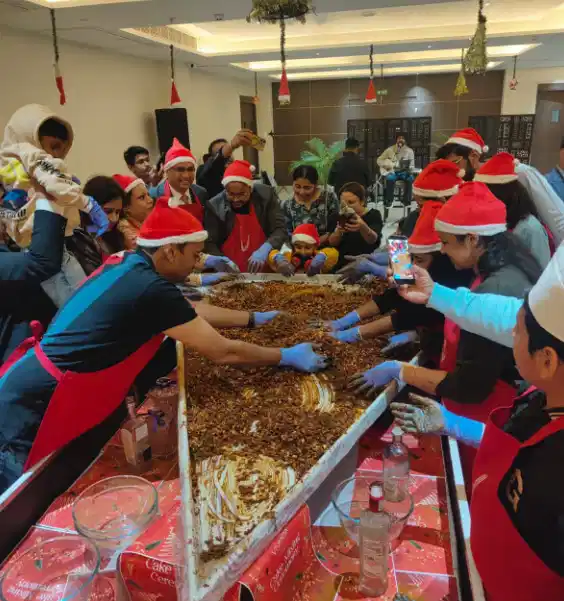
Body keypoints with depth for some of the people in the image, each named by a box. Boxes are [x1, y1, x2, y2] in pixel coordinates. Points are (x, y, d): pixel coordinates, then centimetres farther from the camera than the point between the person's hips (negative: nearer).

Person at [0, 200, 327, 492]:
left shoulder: (127, 265, 4)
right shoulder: (152, 289, -23)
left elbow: (191, 310, 17)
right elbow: (223, 352, -15)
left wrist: (253, 318, 24)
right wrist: (287, 357, -1)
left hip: (34, 390, 9)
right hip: (35, 408, -9)